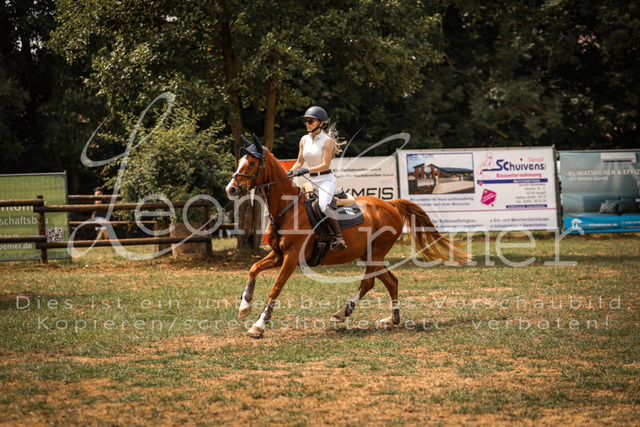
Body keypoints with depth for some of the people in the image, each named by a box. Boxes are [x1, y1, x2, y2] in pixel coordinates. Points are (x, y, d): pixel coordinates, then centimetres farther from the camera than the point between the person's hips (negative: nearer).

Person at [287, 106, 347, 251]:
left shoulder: (327, 141, -9)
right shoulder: (304, 140, 9)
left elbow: (325, 165, -16)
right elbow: (300, 162, 16)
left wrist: (306, 170, -26)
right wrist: (291, 171, -2)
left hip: (326, 180, -8)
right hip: (312, 181, 8)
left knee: (324, 205, -31)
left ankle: (339, 238, -30)